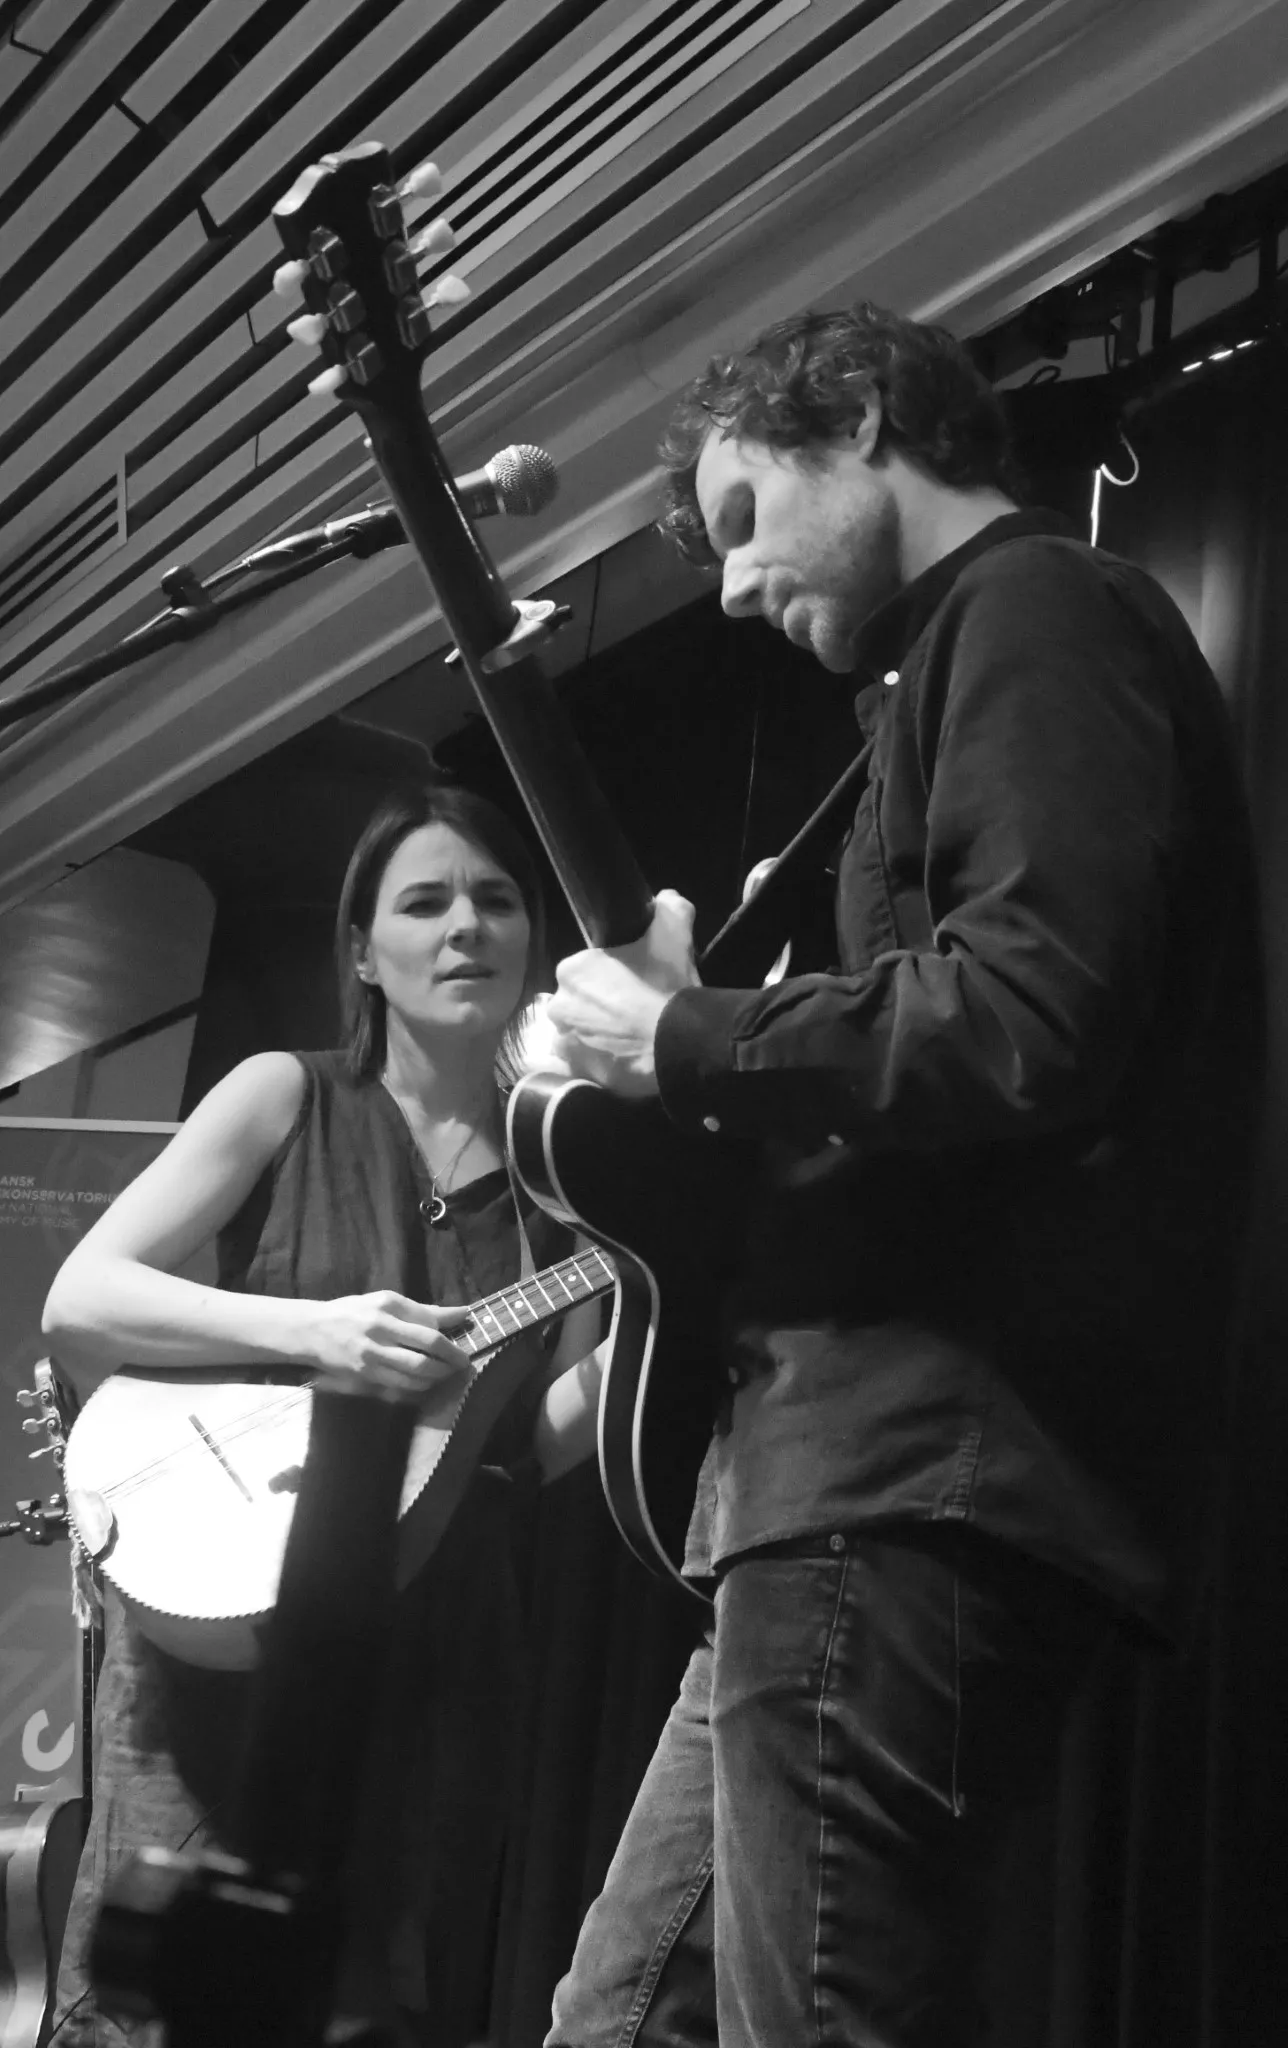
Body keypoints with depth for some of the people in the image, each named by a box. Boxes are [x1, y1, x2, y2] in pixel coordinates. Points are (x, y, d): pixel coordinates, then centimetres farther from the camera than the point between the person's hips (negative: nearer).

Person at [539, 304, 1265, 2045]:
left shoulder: (1038, 612, -4)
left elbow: (1028, 1019, -21)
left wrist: (682, 1042, -9)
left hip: (924, 1482, -11)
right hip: (875, 1472, 11)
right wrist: (701, 1029, 15)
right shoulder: (977, 653, 27)